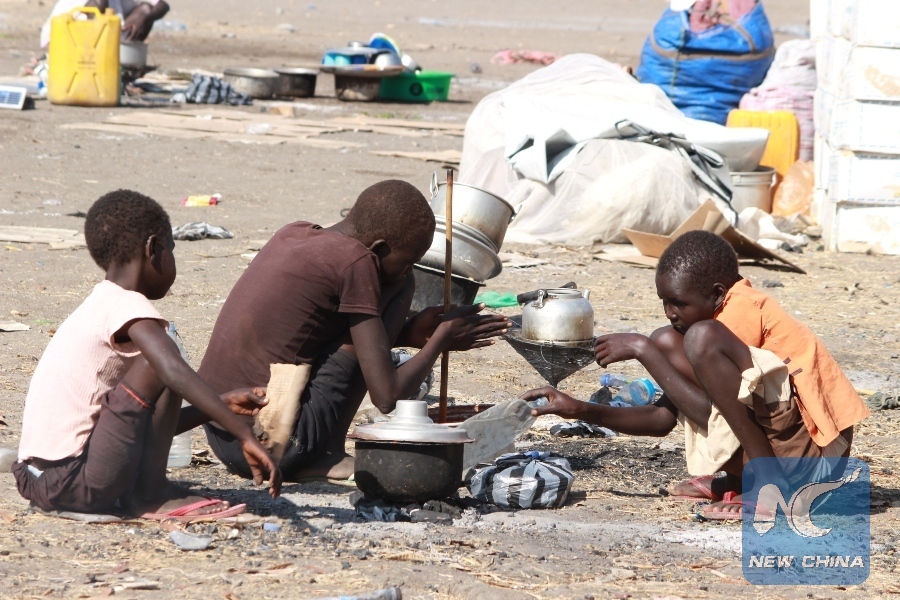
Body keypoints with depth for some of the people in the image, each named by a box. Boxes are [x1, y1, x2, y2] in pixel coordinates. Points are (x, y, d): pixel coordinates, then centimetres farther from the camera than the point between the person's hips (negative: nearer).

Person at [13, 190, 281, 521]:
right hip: (73, 484, -10)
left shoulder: (98, 306, 19)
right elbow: (174, 371, -27)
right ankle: (149, 494, -3)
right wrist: (246, 437, -28)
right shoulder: (126, 305, -9)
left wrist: (220, 404, 25)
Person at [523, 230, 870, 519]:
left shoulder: (743, 308, -13)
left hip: (817, 449, -10)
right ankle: (740, 480, 5)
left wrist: (642, 349, -11)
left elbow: (707, 413, -17)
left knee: (702, 339, -24)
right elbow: (664, 419, 14)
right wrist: (582, 411, 5)